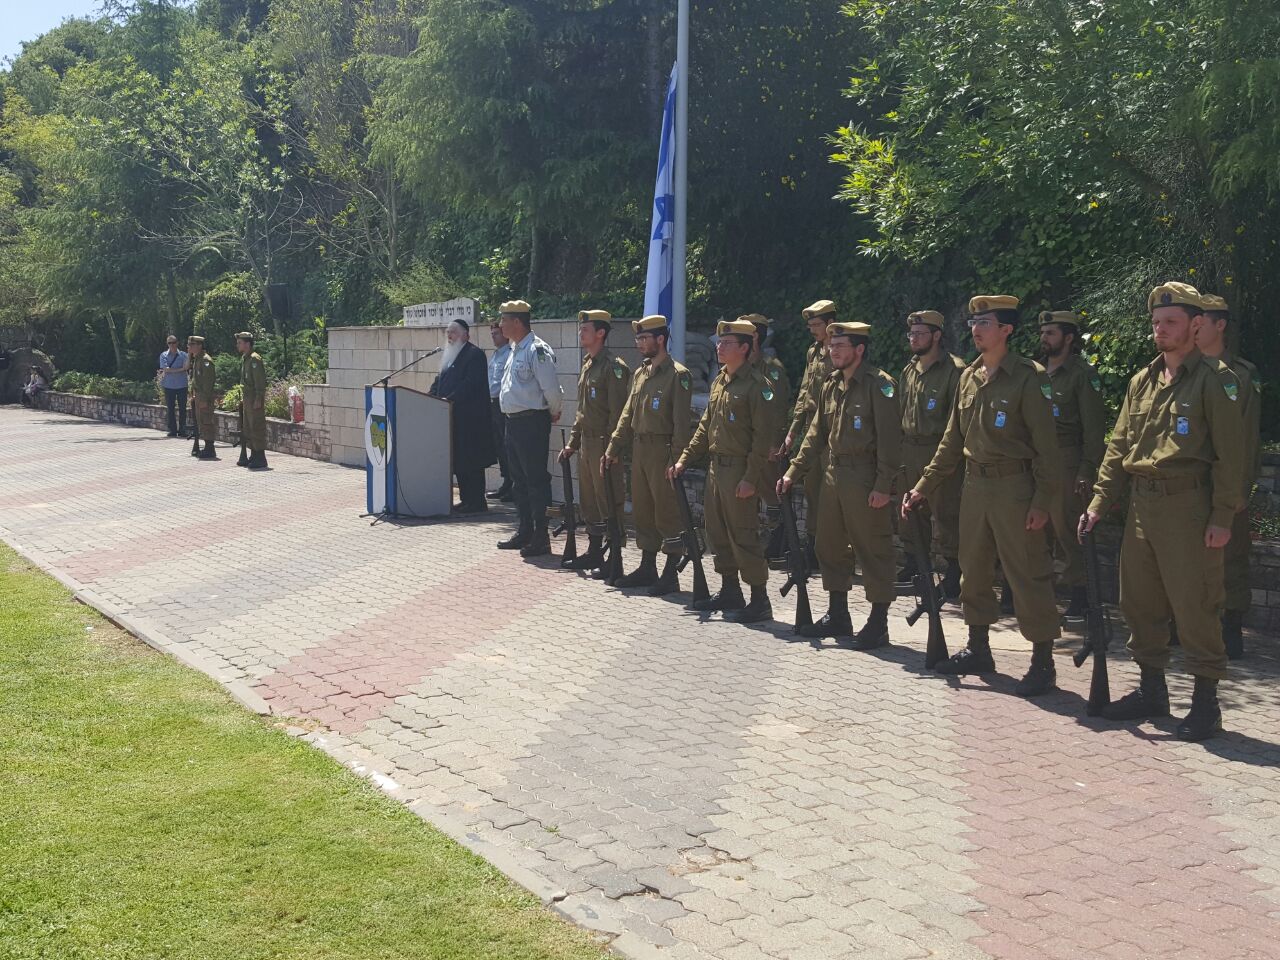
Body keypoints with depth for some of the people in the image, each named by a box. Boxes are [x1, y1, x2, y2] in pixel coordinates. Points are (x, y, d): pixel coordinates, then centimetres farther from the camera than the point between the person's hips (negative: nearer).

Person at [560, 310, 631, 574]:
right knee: (589, 502, 15)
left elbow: (617, 413, -18)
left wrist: (610, 448, -21)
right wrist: (572, 442, 18)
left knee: (609, 503, -5)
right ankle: (594, 552, 25)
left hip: (604, 446, -10)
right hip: (587, 444, 10)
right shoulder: (588, 365, 16)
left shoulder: (613, 367, -13)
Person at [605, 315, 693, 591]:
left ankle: (670, 575, 6)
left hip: (662, 452, -8)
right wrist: (613, 449, 9)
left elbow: (682, 423, -15)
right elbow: (628, 415, 16)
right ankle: (647, 568, 24)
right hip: (639, 451, 8)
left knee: (668, 514, -1)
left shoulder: (678, 375, -11)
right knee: (642, 512, 13)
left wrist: (676, 460, -19)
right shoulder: (640, 374, 14)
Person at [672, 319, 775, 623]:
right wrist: (684, 459, 12)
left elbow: (764, 436, -17)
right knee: (717, 531, 15)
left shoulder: (757, 385, -13)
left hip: (740, 471, -9)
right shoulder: (719, 381, 14)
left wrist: (750, 478, -20)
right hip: (716, 468, 9)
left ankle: (760, 601, 3)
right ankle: (729, 591, 27)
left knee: (743, 536, -6)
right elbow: (705, 426, 19)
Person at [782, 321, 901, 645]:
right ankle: (837, 616, 27)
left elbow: (890, 439, -16)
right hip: (833, 475, 9)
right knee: (830, 546, 14)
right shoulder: (832, 385, 14)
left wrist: (883, 486, -20)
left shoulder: (879, 384, -11)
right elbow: (816, 433, 18)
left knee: (873, 551, -2)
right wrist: (793, 472, 13)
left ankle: (878, 624, 6)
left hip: (865, 479, -8)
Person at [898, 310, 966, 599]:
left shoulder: (954, 370, -11)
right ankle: (914, 562, 29)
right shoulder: (909, 370, 13)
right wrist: (900, 447, 15)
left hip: (941, 453, -8)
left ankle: (953, 573, 6)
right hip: (909, 451, 8)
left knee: (945, 513, -3)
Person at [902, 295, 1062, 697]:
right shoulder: (969, 377, 10)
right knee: (973, 572, 15)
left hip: (1014, 488, -7)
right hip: (974, 486, 7)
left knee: (1028, 576, -3)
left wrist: (1042, 502, -17)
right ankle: (978, 650, 29)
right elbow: (952, 441, 16)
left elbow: (1046, 446, -13)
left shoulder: (1029, 377, -11)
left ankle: (1043, 663, 6)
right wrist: (923, 487, 13)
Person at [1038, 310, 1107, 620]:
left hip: (1066, 458, -6)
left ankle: (1080, 598, 1)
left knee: (1068, 529, -6)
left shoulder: (1083, 374, -5)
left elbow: (1094, 427, -9)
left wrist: (1087, 470, -14)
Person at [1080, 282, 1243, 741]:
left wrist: (1222, 517, -14)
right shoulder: (1142, 381, 14)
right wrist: (1098, 502, 8)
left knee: (1195, 607, -3)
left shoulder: (1215, 379, -5)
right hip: (1140, 505, 7)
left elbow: (1230, 453, -9)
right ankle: (1152, 689, 26)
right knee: (1139, 602, 12)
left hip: (1188, 506, -7)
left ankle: (1206, 702, 9)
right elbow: (1119, 446, 15)